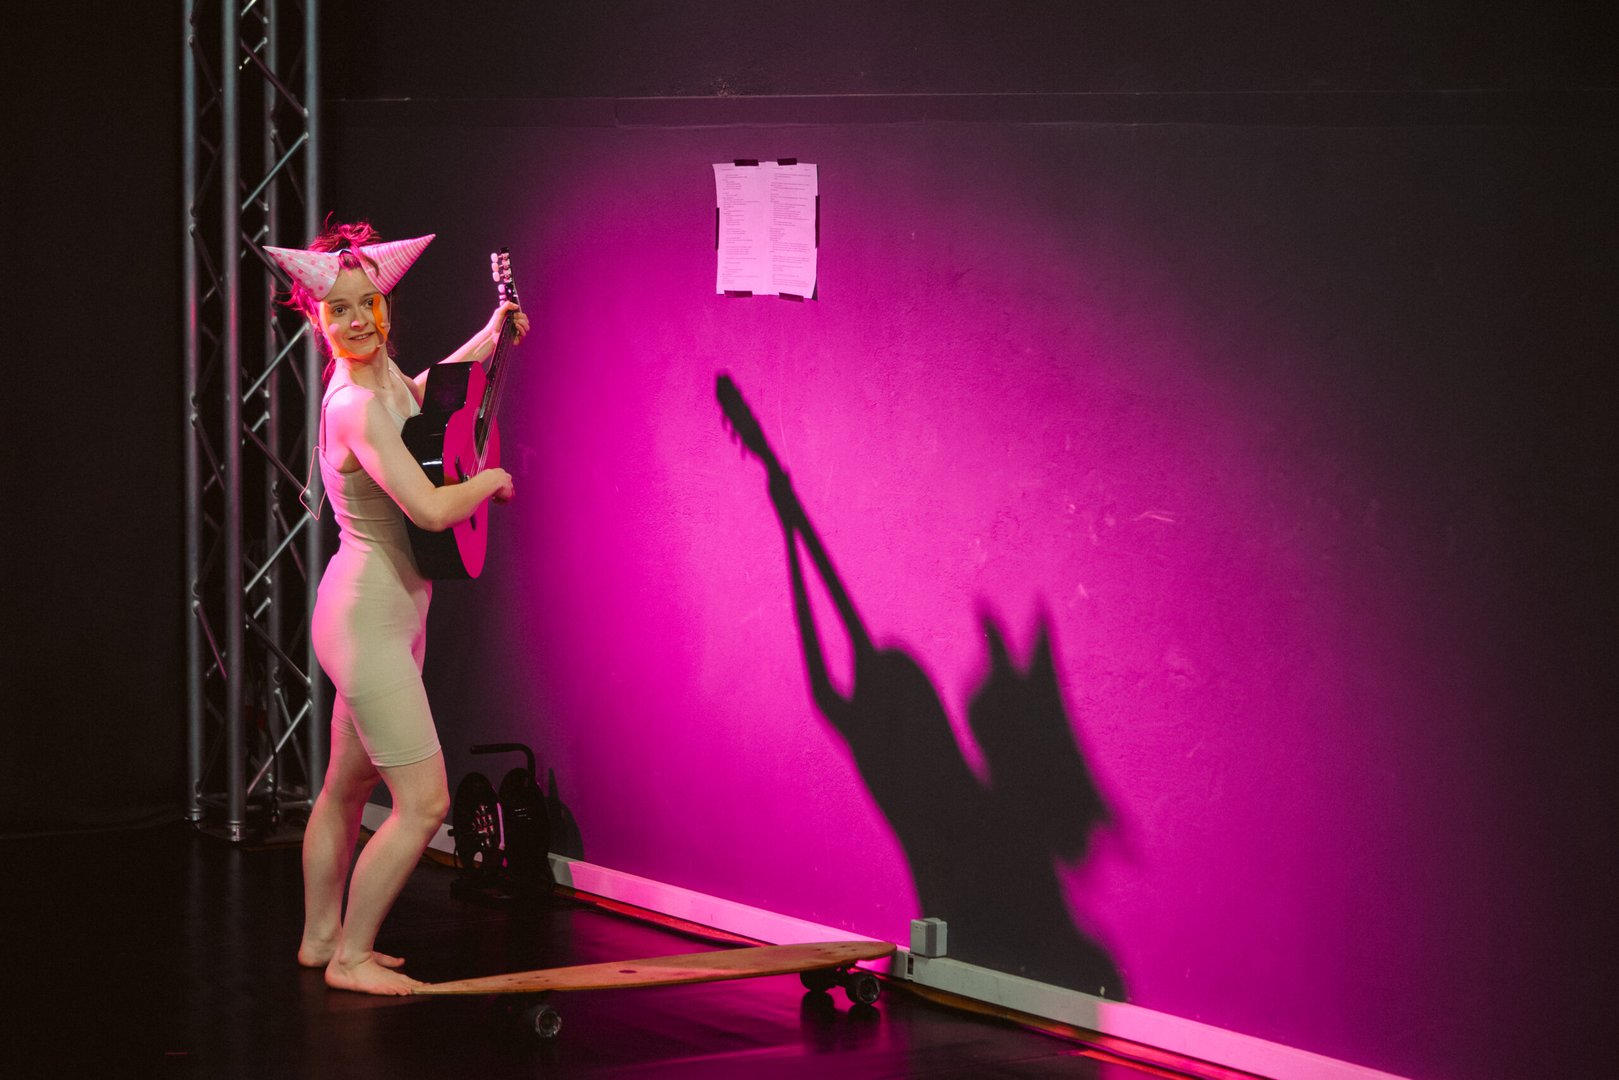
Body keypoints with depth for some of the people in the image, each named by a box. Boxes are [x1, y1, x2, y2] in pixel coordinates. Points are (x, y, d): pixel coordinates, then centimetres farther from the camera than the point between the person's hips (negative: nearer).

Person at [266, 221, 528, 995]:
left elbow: (417, 395, 35)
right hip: (370, 618, -10)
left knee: (348, 786, 21)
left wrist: (490, 337, 27)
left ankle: (321, 938, 34)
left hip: (373, 614, 10)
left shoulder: (380, 381, 8)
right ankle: (351, 955, 2)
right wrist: (491, 479, -9)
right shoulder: (357, 406, -21)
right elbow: (431, 509, -29)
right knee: (424, 802, -8)